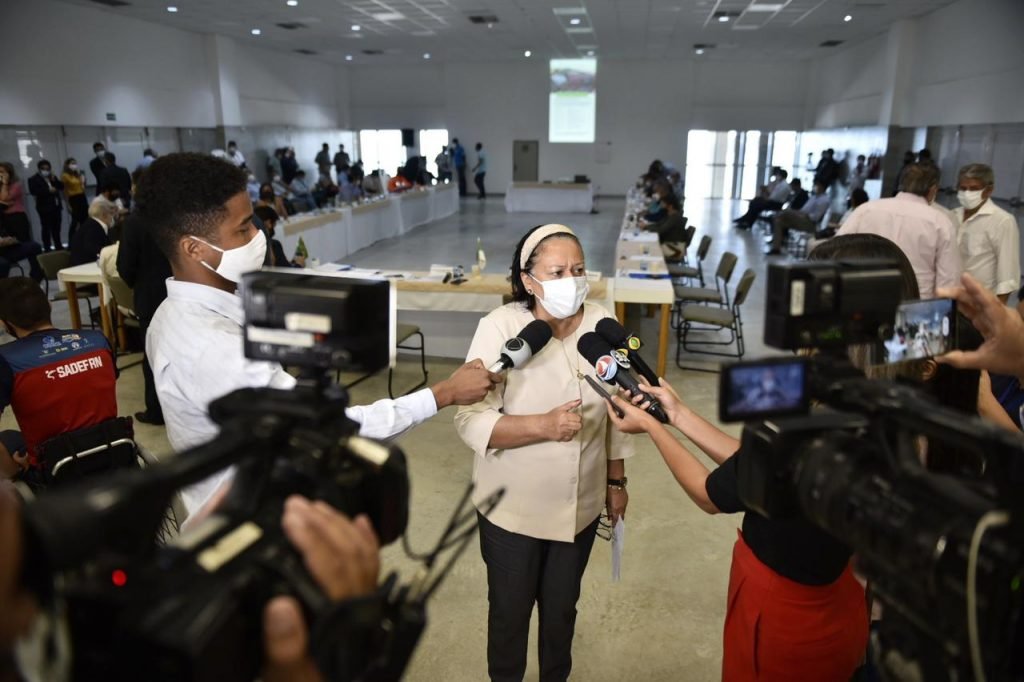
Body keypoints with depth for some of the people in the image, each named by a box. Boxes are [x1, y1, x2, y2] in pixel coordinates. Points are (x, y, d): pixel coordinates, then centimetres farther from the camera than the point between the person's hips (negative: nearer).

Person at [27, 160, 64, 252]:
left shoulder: (52, 177, 18)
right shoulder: (33, 179, -1)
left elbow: (61, 186, 10)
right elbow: (33, 191, -16)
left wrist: (53, 180, -5)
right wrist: (48, 190, -19)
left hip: (56, 206, 6)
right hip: (45, 208, -6)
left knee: (56, 228, 11)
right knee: (46, 229, -6)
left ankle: (59, 246, 19)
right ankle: (47, 249, -5)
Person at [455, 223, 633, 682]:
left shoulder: (601, 325, -8)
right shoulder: (500, 328, -21)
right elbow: (471, 421, -23)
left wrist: (616, 481, 9)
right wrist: (543, 425, -35)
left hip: (580, 504, 3)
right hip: (513, 507, -3)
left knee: (562, 608, 24)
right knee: (509, 611, 19)